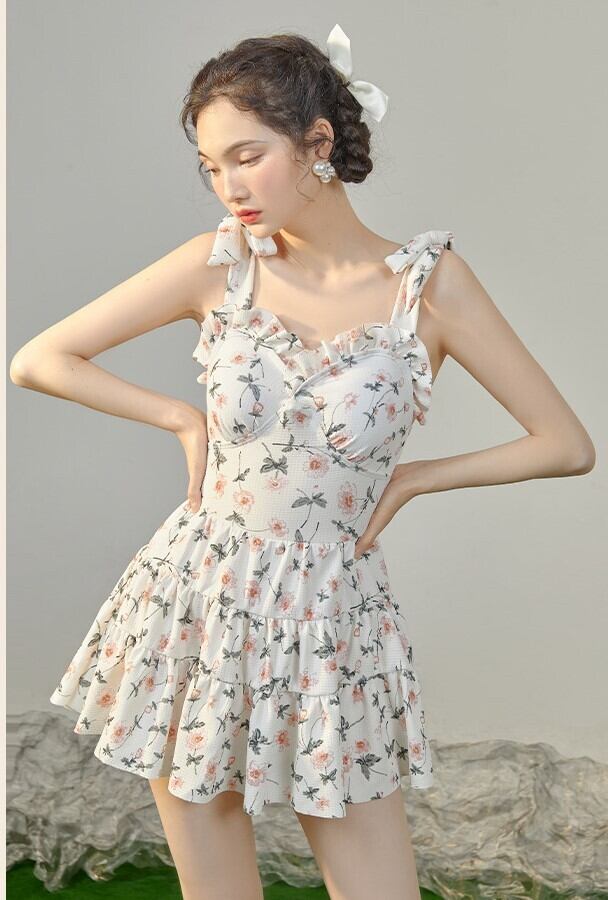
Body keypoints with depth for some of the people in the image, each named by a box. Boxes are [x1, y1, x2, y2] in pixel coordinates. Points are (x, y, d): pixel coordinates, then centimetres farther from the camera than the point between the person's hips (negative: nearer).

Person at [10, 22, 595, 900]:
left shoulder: (428, 279, -7)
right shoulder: (219, 262, -3)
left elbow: (568, 445, -5)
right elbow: (37, 359, 3)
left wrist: (411, 478, -4)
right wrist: (184, 419, -2)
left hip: (330, 615, -1)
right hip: (195, 605, 2)